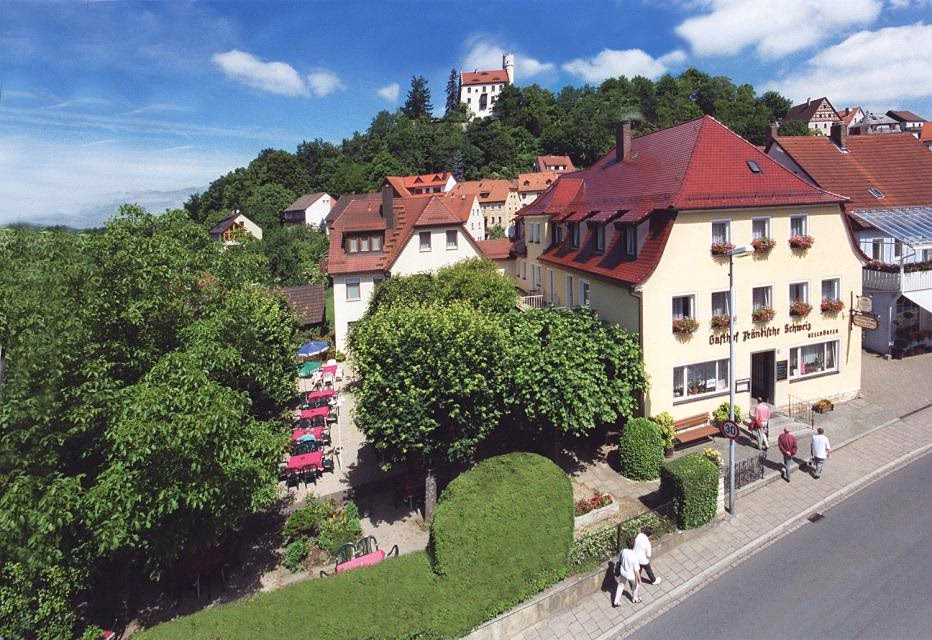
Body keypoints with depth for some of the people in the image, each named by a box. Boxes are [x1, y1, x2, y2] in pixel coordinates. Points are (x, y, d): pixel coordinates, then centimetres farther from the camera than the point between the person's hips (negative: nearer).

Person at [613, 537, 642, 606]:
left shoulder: (623, 551, -20)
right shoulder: (634, 557, -34)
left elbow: (619, 560, 0)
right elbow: (636, 570, -23)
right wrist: (639, 579, -9)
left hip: (622, 572, 4)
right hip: (631, 575, -4)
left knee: (621, 586, 25)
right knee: (635, 586, 28)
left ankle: (616, 602, 37)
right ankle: (634, 599, 51)